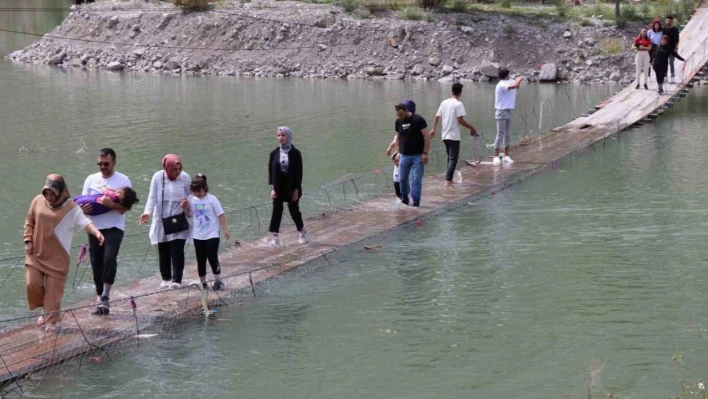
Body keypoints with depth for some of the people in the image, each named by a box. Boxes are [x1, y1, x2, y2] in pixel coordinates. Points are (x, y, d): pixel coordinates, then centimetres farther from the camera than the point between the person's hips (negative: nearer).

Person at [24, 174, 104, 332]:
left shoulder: (71, 207, -10)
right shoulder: (38, 201, 0)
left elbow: (84, 222, -23)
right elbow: (29, 222, 10)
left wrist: (96, 232, -41)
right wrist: (28, 240, 0)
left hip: (57, 256, -3)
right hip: (36, 253, 3)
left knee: (53, 290, -2)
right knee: (33, 284, 0)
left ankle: (51, 319, 11)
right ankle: (45, 310, 25)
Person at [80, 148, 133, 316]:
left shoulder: (123, 180, -2)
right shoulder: (91, 179, 9)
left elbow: (125, 207, -8)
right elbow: (83, 201, 10)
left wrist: (111, 204, -26)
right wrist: (83, 208, -13)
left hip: (114, 228, -4)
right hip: (95, 228, 4)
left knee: (109, 258, -24)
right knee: (96, 264, 5)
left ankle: (105, 296, -17)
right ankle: (101, 301, 16)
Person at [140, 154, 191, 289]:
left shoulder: (185, 177, -7)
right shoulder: (158, 177, -9)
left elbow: (191, 195, 6)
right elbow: (152, 196, -9)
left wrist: (187, 202, -17)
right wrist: (147, 212, -24)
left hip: (179, 220, -1)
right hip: (161, 220, 1)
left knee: (177, 250, -9)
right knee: (163, 251, 8)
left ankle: (177, 279, -4)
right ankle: (166, 278, 22)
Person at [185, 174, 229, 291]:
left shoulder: (212, 199, -11)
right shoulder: (192, 200, 0)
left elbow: (221, 215, -8)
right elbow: (190, 214, 11)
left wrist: (225, 230, -9)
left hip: (212, 235, -4)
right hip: (198, 236, 4)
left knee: (212, 258, -6)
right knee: (200, 260, 9)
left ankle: (218, 281, 8)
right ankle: (202, 282, 19)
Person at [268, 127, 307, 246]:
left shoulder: (295, 153, -6)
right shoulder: (274, 153, 1)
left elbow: (299, 172, -5)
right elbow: (271, 171, 2)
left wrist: (296, 189, -9)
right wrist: (272, 188, -5)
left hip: (291, 187, -2)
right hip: (278, 187, 2)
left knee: (294, 210, 8)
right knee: (277, 211, -3)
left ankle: (302, 232, 30)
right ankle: (275, 237, -2)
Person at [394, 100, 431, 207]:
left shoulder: (418, 120, -12)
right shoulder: (398, 121, 4)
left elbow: (427, 136, -12)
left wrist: (425, 153, -16)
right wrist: (398, 152, 12)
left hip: (418, 156, -5)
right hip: (404, 155, 5)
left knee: (416, 179, -6)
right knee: (402, 178, 9)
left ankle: (416, 202, 1)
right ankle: (404, 197, 30)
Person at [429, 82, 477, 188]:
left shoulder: (444, 103, 6)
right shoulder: (458, 104, -13)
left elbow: (437, 117, 9)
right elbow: (460, 120, -18)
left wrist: (434, 129, 21)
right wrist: (471, 128, -8)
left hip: (445, 135, 7)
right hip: (454, 136, -7)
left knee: (450, 157, 19)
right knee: (453, 158, -4)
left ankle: (449, 179, 23)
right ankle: (448, 181, -13)